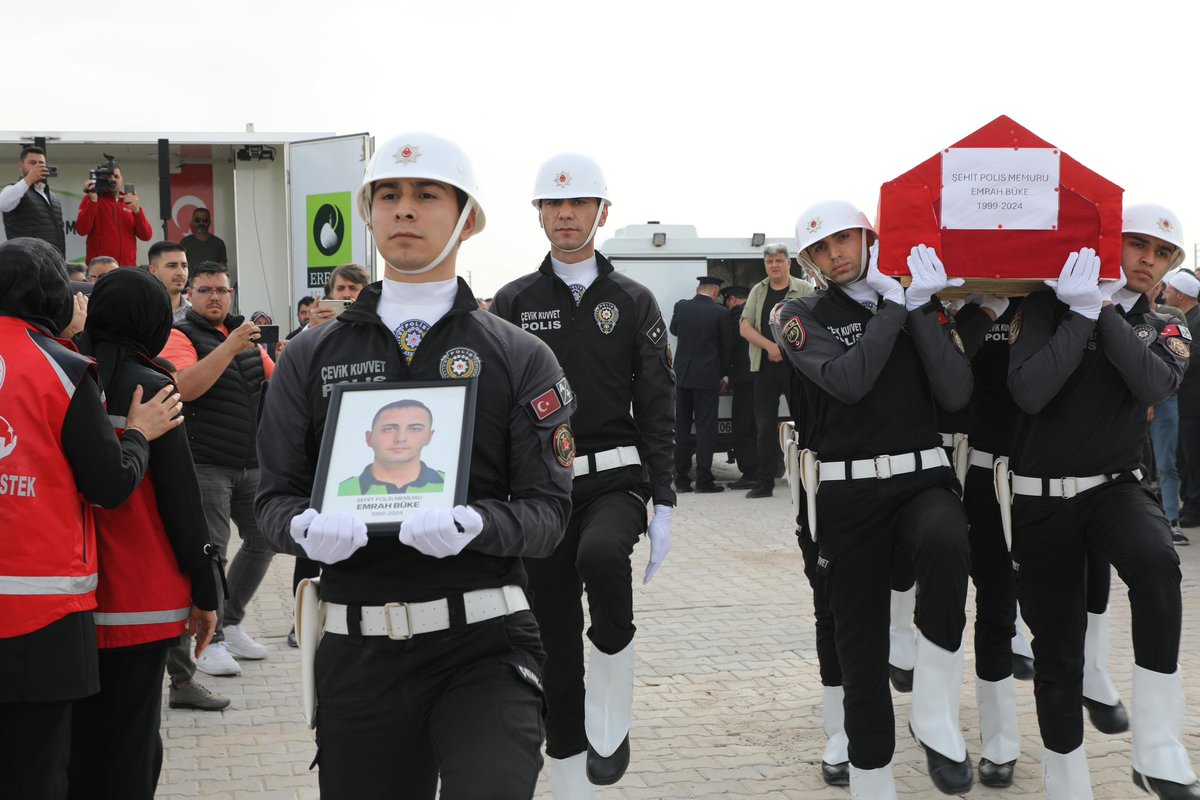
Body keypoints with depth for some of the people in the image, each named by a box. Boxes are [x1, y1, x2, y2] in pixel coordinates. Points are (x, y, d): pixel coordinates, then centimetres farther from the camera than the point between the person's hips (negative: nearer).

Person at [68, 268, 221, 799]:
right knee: (131, 736, 3)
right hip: (140, 596, -5)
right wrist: (206, 590, -2)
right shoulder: (150, 389, -11)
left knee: (78, 731, 14)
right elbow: (181, 497, -10)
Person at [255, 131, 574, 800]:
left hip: (485, 647, -2)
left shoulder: (521, 358, 4)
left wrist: (472, 523, -22)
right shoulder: (312, 357, 11)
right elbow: (276, 496, 9)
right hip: (358, 651, 3)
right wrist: (307, 526, -14)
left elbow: (549, 510, -2)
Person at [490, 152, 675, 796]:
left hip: (615, 482, -2)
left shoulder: (633, 302, 6)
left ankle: (610, 717, -14)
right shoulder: (513, 303, 7)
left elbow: (657, 410, 3)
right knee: (556, 645, 5)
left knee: (601, 554, -34)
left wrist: (662, 505, -4)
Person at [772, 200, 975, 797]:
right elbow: (848, 380, -15)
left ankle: (934, 716, -20)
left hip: (922, 479, 1)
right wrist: (893, 308, -7)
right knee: (860, 644, 3)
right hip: (847, 494, 0)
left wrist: (920, 308, -7)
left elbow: (955, 394, -5)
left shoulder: (924, 307, 11)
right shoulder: (800, 316, 4)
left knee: (945, 542, -35)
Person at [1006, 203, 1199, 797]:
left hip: (1115, 487, 1)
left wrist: (1105, 312, -14)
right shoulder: (1049, 306, -1)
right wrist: (1082, 312, -16)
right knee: (1058, 655, 4)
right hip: (1041, 498, -1)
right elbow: (1029, 391, -18)